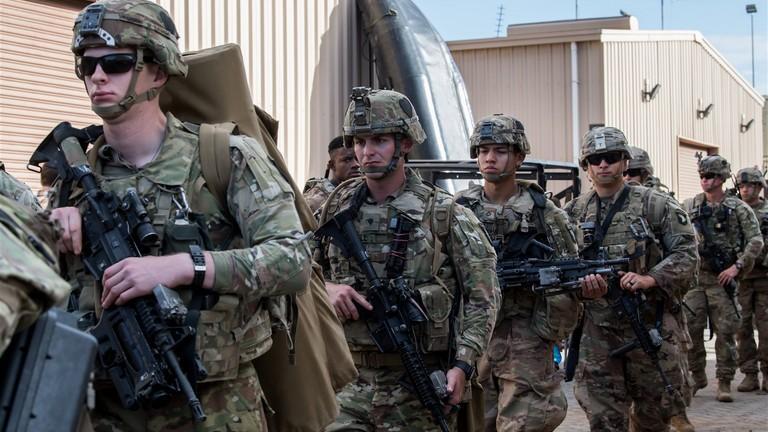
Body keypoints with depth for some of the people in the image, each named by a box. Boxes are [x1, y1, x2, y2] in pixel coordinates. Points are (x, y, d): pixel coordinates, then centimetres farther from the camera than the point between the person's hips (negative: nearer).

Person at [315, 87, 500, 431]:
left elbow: (483, 296, -3)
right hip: (352, 379, 3)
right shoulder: (339, 206, 6)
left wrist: (463, 366, -11)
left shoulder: (443, 213, -3)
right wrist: (327, 288, -8)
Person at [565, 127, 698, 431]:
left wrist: (649, 279, -17)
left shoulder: (655, 205, 0)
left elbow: (686, 253, -3)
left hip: (650, 325, -1)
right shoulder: (574, 212, 8)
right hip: (597, 329, 1)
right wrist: (581, 284, -14)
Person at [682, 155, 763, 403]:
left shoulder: (738, 208, 1)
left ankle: (724, 382, 6)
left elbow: (756, 241, -4)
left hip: (722, 278, -2)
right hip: (694, 277, 3)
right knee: (691, 329, 1)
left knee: (725, 331, -2)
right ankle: (697, 376, 17)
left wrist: (737, 266, -13)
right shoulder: (689, 206, 8)